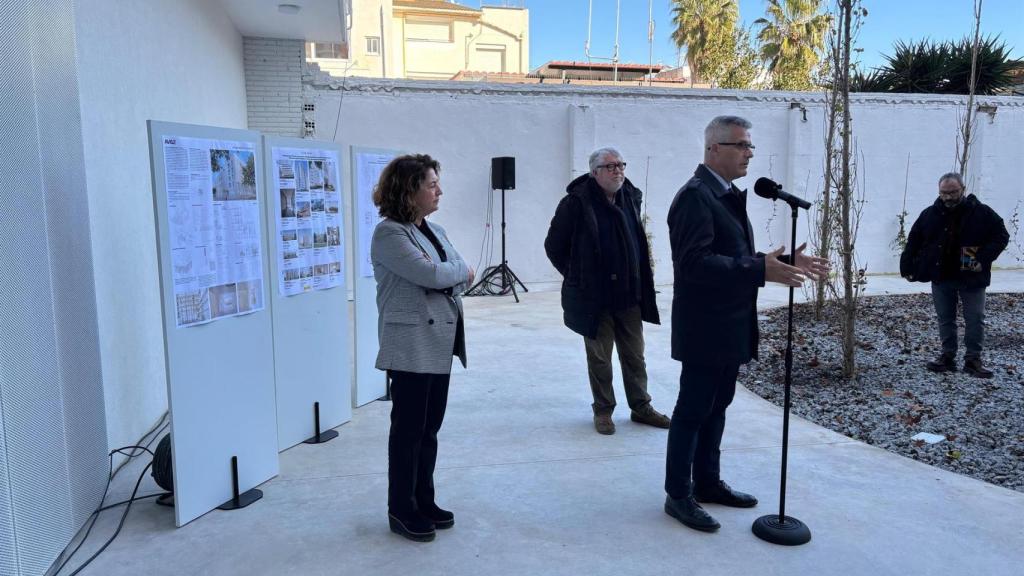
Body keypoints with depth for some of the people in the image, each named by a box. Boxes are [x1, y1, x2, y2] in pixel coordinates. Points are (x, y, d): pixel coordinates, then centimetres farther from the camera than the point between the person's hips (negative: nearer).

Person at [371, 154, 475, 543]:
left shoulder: (434, 230, 13)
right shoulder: (389, 234, -13)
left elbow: (461, 277, 9)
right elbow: (430, 274, -23)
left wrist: (446, 274, -13)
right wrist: (461, 269, -4)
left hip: (440, 342, 8)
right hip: (412, 346, -8)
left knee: (430, 427, 14)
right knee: (409, 429, 3)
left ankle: (424, 501, 28)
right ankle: (401, 510, 17)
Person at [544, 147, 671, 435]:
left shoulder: (630, 198, 6)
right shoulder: (576, 202, -13)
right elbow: (553, 245, -4)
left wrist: (639, 281, 14)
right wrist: (578, 278, 0)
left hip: (630, 295, 5)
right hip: (595, 298, -5)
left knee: (635, 355, 13)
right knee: (599, 358, 8)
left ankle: (641, 406, 28)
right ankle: (603, 410, 23)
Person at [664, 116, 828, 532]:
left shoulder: (728, 195, 14)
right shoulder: (696, 195, -16)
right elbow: (695, 262, -27)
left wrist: (783, 261, 6)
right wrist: (761, 271, -30)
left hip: (729, 326, 10)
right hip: (704, 328, -9)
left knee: (716, 406, 18)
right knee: (692, 410, 1)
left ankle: (707, 482, 32)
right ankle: (678, 495, 14)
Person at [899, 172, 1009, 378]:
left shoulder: (982, 213, -6)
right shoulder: (930, 214, 0)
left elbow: (1001, 236, -2)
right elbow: (913, 242, 6)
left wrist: (984, 259, -15)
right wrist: (907, 267, 2)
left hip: (972, 278, -2)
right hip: (940, 278, 2)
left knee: (975, 320, 2)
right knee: (945, 320, 10)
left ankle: (973, 360, 13)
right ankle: (947, 357, 21)